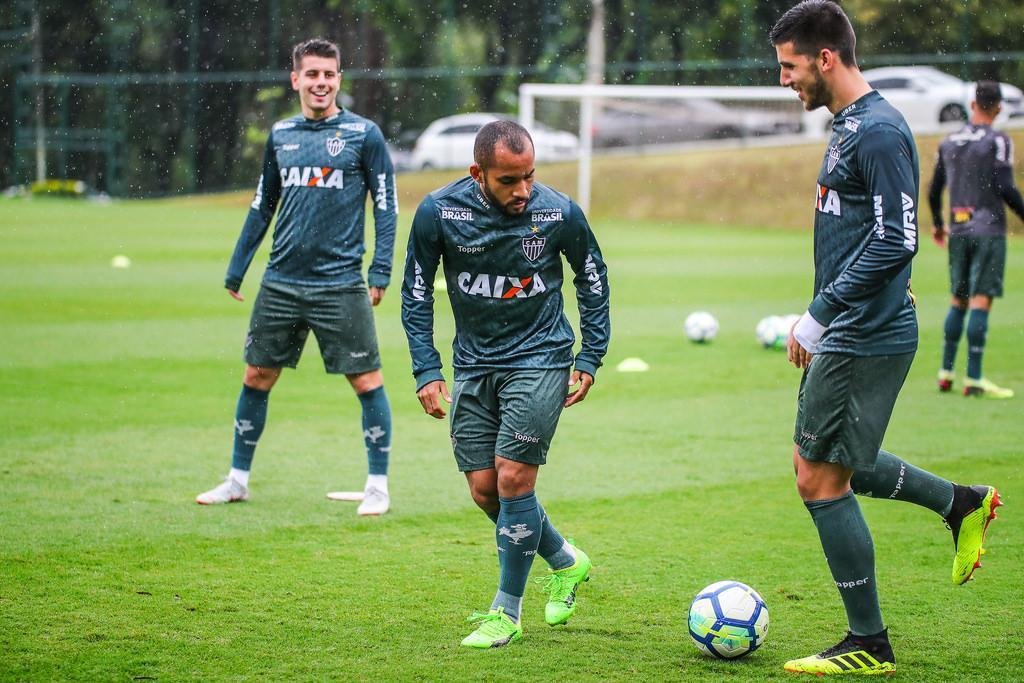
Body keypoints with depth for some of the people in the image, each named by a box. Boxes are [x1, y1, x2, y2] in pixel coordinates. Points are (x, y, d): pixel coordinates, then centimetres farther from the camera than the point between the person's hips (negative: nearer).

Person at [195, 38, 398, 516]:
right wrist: (236, 271, 17)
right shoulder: (280, 135, 10)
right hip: (281, 283, 4)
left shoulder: (363, 134, -3)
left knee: (367, 381, -3)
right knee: (257, 377, 9)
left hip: (340, 284, -4)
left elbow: (385, 205, -1)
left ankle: (378, 486, 8)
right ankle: (237, 480, 21)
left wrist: (380, 272, -9)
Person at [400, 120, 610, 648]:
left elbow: (592, 277, 4)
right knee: (484, 489, 4)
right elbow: (416, 292, -1)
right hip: (473, 364, 3)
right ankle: (566, 562, 30)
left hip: (539, 358, -3)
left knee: (512, 478, -12)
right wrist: (427, 372, -7)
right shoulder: (439, 212, -13)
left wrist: (590, 359, 2)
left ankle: (507, 613, 2)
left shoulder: (559, 212, -14)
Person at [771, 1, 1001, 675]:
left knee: (821, 479, -5)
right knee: (823, 462, 21)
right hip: (850, 335, 10)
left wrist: (818, 315, -21)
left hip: (866, 340, -10)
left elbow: (895, 240, -24)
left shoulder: (878, 130, -17)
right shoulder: (849, 125, 14)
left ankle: (868, 645, 5)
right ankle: (960, 503, 29)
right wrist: (822, 319, 20)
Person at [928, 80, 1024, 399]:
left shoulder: (948, 143, 11)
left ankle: (945, 373, 15)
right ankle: (973, 379, -10)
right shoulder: (998, 141, -6)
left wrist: (938, 225, 32)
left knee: (958, 300, 14)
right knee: (981, 300, -7)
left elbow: (933, 191, 17)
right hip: (988, 229, -5)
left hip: (958, 230, 5)